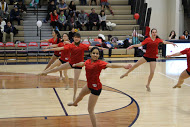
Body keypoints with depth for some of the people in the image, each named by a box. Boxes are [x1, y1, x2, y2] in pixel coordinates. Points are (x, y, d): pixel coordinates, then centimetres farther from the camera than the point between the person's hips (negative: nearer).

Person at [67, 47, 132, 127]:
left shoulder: (100, 63, -24)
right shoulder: (88, 61, -4)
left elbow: (111, 65, -39)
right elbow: (82, 64, 19)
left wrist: (123, 66, -54)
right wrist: (75, 65, 40)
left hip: (96, 88, -8)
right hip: (89, 85, 8)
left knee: (90, 110, -6)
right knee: (80, 95, 38)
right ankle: (75, 103, 71)